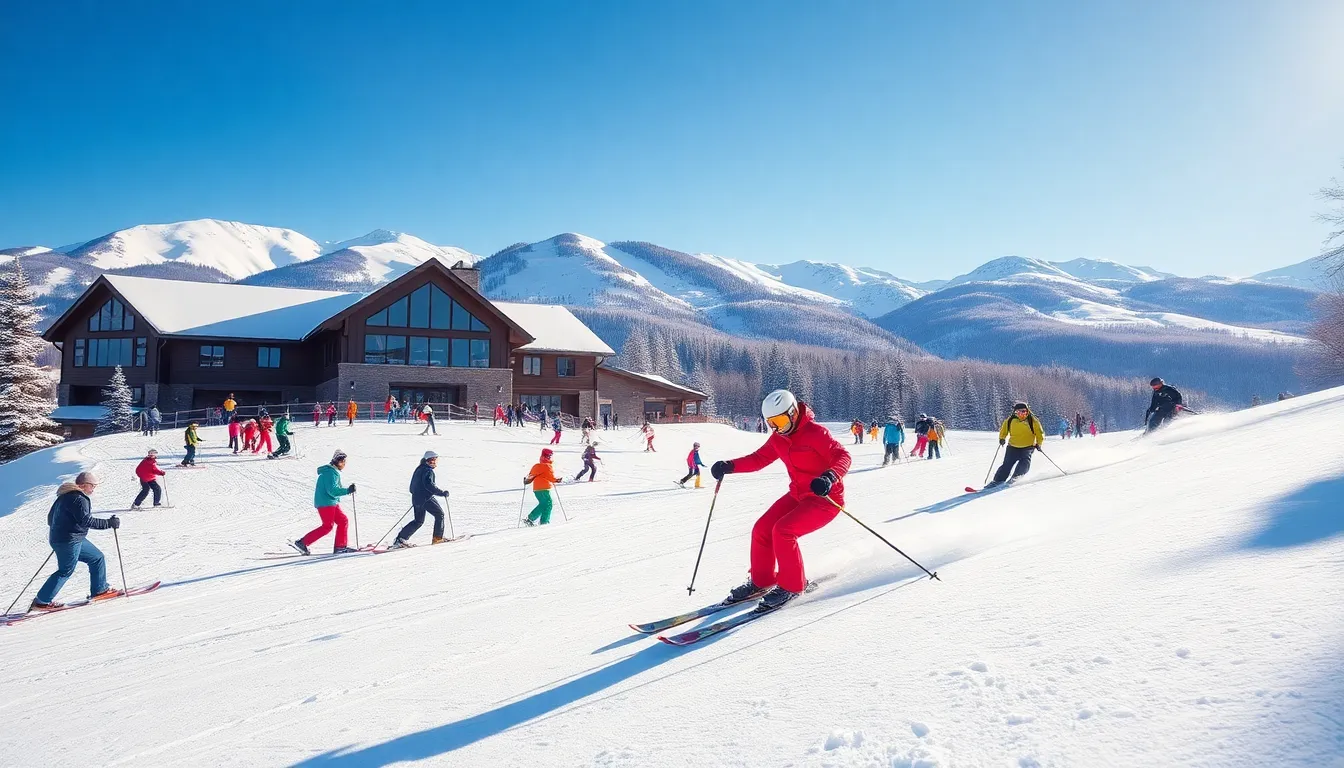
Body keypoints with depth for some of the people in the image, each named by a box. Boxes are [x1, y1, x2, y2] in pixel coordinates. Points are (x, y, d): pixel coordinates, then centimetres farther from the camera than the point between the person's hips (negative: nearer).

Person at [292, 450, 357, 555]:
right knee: (327, 526, -10)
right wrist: (347, 490, -23)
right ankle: (302, 543, -6)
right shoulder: (330, 472, -15)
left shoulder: (333, 472, 17)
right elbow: (332, 490, -24)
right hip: (326, 503, -10)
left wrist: (347, 489, 8)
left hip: (332, 503, 10)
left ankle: (340, 547, 9)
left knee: (343, 521, 7)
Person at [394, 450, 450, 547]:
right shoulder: (428, 471, -14)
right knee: (439, 514, 6)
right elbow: (429, 485, -28)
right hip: (426, 499, -9)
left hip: (416, 499, 9)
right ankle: (437, 538, 6)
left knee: (418, 521, 18)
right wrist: (442, 493, -24)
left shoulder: (418, 469, 15)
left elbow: (412, 486, 20)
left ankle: (401, 538, 11)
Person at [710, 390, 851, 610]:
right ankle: (761, 581, 19)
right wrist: (729, 466, -3)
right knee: (761, 530, -1)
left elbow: (842, 456, -25)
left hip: (826, 499, -8)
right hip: (797, 495, 8)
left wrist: (830, 477, -46)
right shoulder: (778, 438, 4)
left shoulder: (815, 432, -19)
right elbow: (759, 459, 12)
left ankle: (792, 586, -6)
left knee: (783, 530, -24)